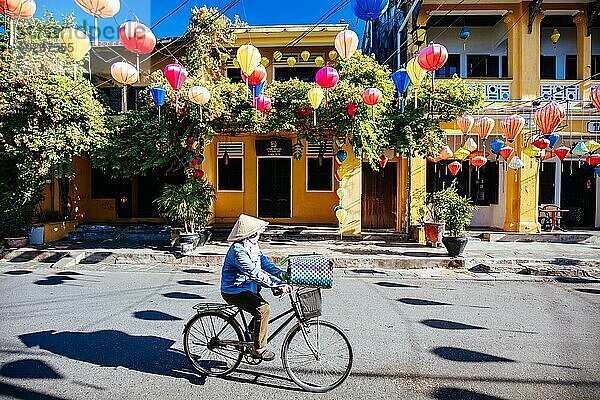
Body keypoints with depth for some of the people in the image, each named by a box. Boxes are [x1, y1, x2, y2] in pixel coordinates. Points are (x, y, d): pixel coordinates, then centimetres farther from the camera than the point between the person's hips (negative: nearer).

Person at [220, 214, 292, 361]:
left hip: (248, 287, 10)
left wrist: (283, 275, -9)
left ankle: (251, 341, 30)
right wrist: (279, 284, -38)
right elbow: (255, 274, -35)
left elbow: (264, 262, 5)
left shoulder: (253, 245, 4)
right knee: (263, 309, -22)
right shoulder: (239, 251, -27)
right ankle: (259, 349, -9)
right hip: (234, 292, -10)